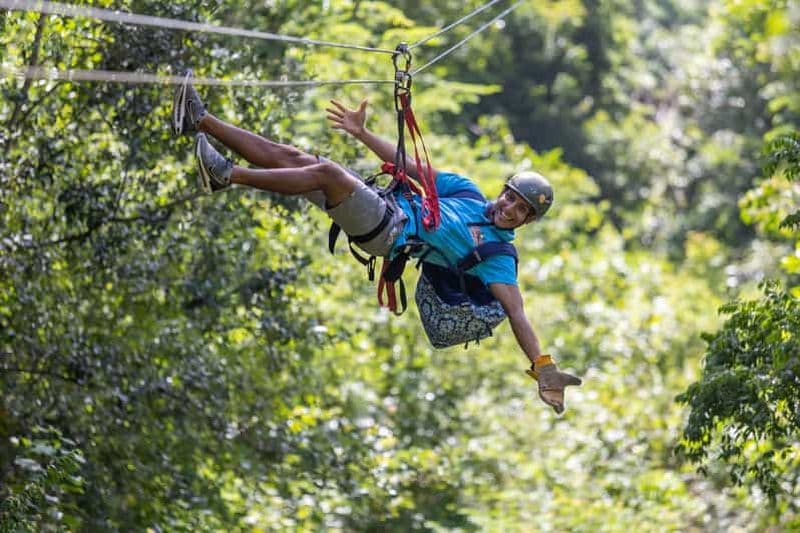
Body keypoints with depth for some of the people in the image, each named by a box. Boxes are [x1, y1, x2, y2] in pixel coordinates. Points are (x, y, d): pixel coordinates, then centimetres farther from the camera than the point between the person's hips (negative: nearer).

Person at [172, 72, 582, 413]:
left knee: (326, 172, -28)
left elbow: (516, 313, -12)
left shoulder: (498, 256, -2)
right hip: (386, 203, 7)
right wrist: (362, 133, 16)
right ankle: (199, 121, -5)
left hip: (389, 235, -7)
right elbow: (411, 168, 20)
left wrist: (543, 367, -26)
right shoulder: (469, 194, 17)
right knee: (289, 156, -4)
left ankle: (225, 176, -29)